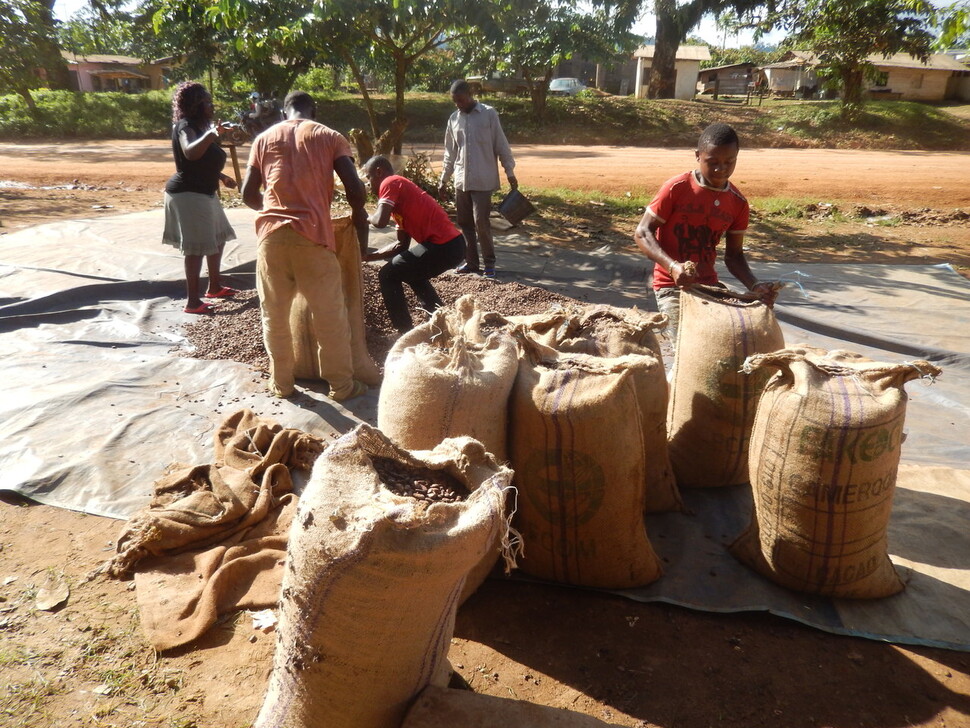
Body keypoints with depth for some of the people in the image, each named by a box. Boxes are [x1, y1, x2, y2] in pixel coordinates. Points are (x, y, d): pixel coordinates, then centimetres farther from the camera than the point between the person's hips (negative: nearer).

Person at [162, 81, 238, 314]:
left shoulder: (199, 126, 15)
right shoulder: (185, 126, -16)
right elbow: (190, 153, -38)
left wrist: (222, 177, 24)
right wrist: (209, 135, -50)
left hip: (203, 192, 11)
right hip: (188, 194, -11)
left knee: (218, 238, 19)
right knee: (197, 247, -11)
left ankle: (214, 287, 32)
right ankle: (192, 301, -8)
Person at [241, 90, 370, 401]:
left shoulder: (264, 138, 14)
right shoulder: (329, 136, 8)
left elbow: (248, 194, 11)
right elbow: (355, 188, -4)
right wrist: (359, 219, 15)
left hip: (271, 233, 3)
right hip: (312, 234, -2)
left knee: (274, 314, 14)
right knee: (330, 315, 7)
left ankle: (281, 383, 24)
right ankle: (342, 385, 16)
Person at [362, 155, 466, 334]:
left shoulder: (390, 183, -1)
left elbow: (381, 221, -17)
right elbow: (402, 244, 25)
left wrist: (367, 217, 7)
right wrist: (369, 256, 23)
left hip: (442, 246, -9)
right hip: (453, 244, 9)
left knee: (388, 276, 5)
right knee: (412, 273, 34)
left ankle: (406, 332, 8)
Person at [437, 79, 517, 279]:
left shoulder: (489, 114, -3)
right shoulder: (453, 119, 10)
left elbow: (501, 145, -2)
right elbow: (450, 153, 16)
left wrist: (510, 173, -5)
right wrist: (443, 180, 15)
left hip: (483, 180, -5)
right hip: (461, 181, 5)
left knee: (481, 222, -9)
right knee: (465, 223, 7)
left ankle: (489, 263, 5)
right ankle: (471, 262, 18)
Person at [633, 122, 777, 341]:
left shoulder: (738, 202, 5)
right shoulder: (677, 188, -10)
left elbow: (734, 255, 11)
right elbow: (642, 234, -12)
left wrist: (755, 286, -7)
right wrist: (672, 266, -28)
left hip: (710, 285, 5)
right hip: (672, 285, -5)